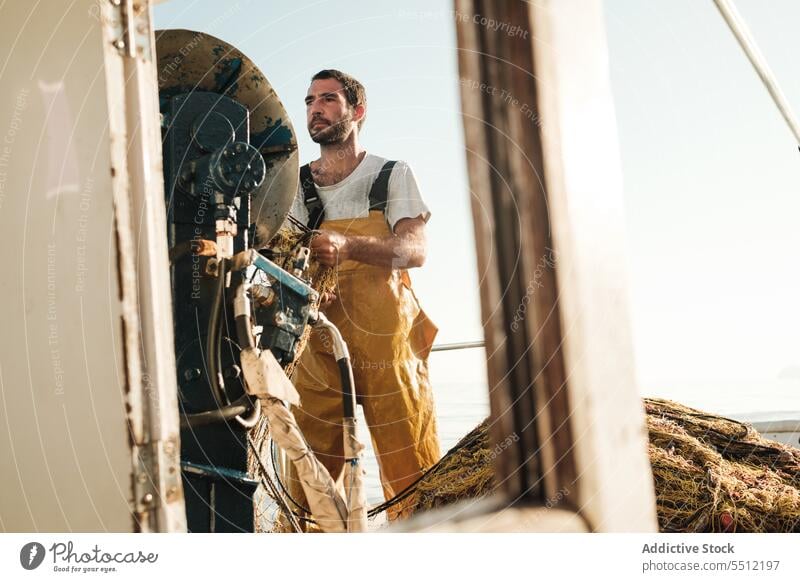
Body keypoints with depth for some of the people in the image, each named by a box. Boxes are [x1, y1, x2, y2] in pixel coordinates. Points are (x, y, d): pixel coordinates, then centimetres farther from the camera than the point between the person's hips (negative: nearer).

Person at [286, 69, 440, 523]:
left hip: (388, 341, -2)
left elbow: (415, 249, -9)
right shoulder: (300, 187, 17)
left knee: (415, 479, -3)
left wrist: (347, 245, -28)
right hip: (320, 343, 3)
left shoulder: (394, 175, 7)